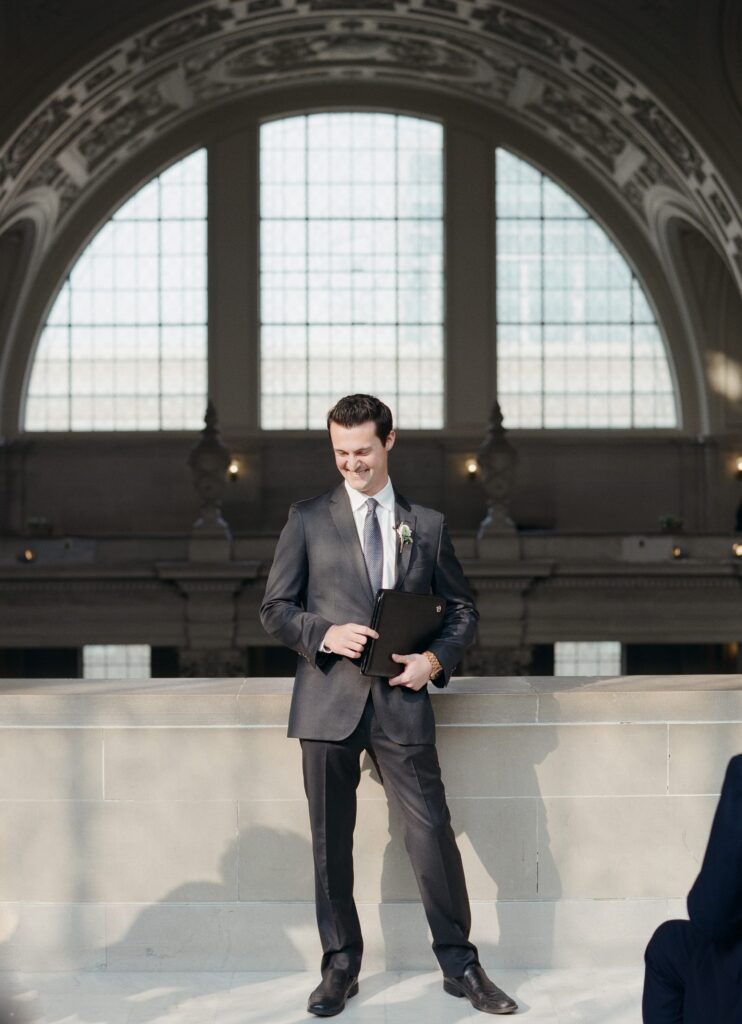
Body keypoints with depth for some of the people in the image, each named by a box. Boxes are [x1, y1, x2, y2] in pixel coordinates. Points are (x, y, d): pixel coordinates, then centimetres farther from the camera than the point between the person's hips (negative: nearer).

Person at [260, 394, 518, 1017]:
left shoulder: (427, 525, 10)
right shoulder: (308, 520, 6)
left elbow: (462, 607, 15)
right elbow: (275, 609, 6)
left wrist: (437, 659, -3)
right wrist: (325, 634, -12)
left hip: (401, 700, 0)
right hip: (329, 700, 0)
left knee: (433, 832, -3)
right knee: (331, 842, 5)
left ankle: (460, 965, 10)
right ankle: (340, 966, 19)